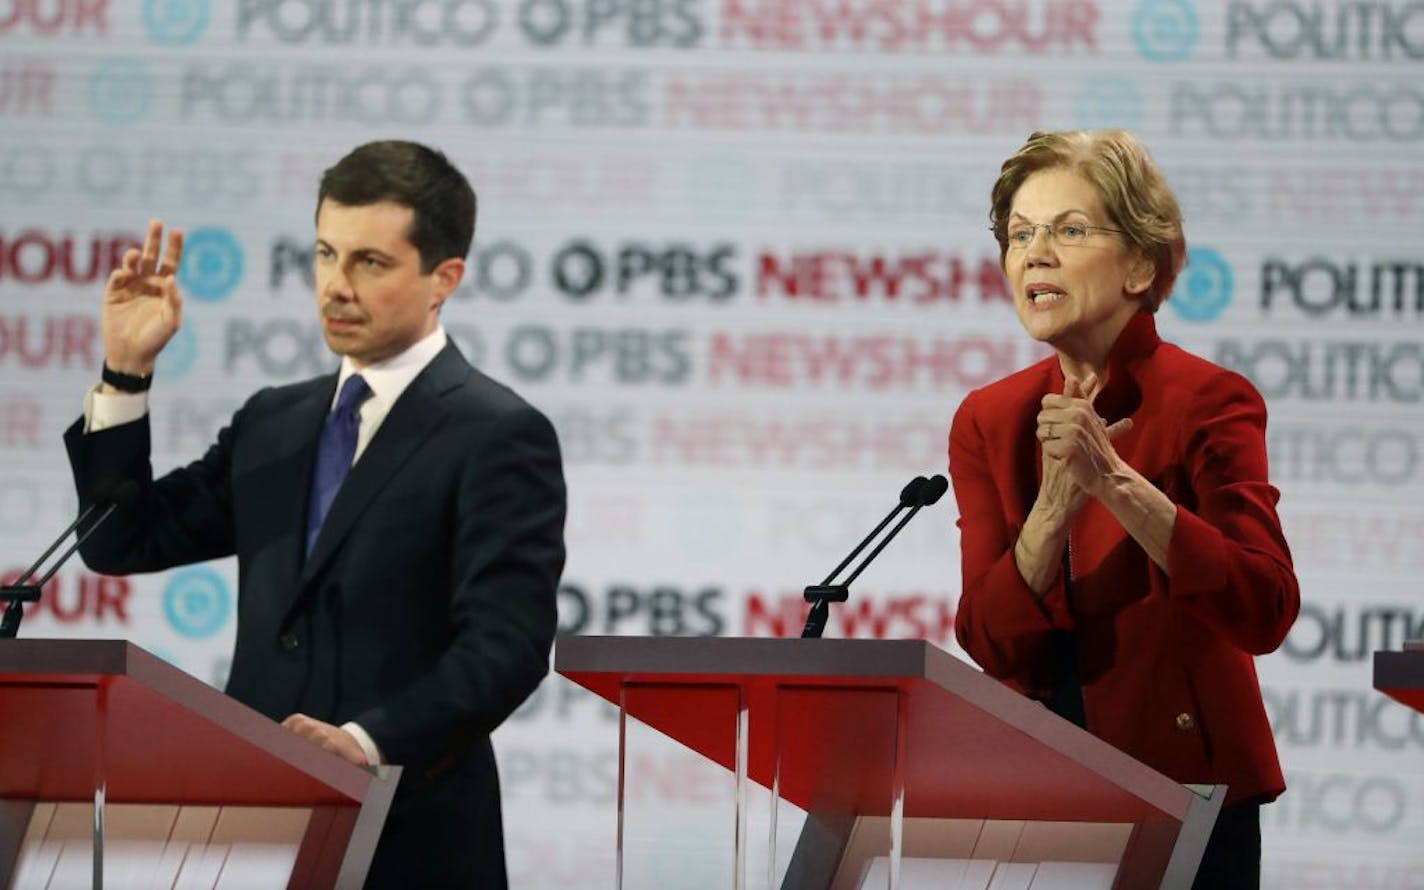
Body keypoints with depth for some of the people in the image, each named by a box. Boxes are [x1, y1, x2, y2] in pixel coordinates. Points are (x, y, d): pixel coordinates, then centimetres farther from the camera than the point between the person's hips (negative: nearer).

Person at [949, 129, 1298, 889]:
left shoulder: (1210, 402, -9)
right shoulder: (989, 421, 4)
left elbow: (1265, 610, -23)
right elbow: (992, 647, -5)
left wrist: (1116, 481, -30)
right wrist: (1054, 504, -20)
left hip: (1185, 790, -4)